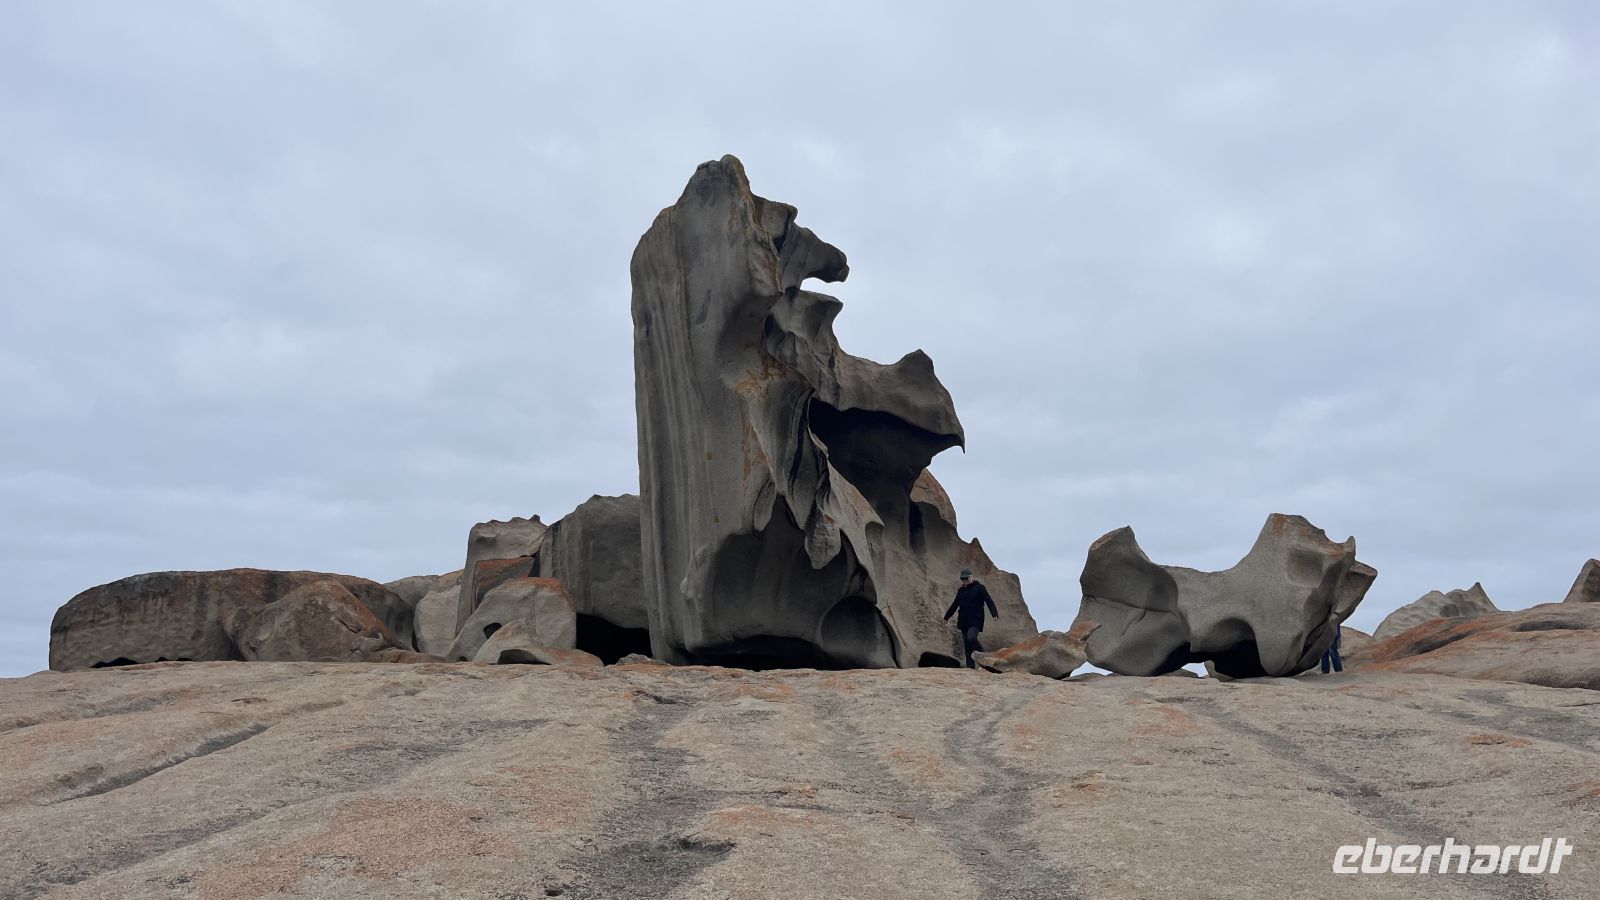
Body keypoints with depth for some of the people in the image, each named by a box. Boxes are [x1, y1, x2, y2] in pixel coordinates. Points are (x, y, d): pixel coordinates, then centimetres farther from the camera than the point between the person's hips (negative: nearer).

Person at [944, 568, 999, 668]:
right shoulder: (961, 590, 15)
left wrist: (995, 614, -26)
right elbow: (954, 605, 26)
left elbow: (989, 601, -12)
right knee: (967, 644, 4)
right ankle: (970, 666, 7)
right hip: (963, 621, 6)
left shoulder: (979, 587, -3)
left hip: (975, 620, -6)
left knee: (971, 638, -25)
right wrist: (946, 617, 29)